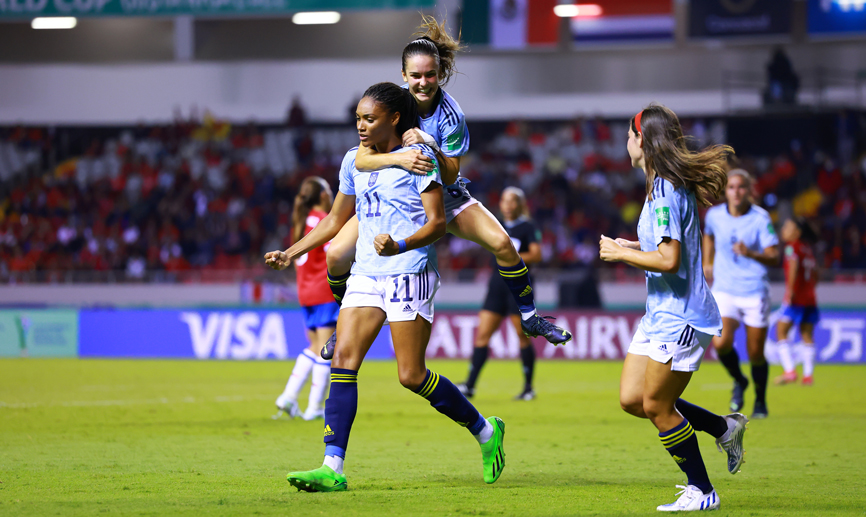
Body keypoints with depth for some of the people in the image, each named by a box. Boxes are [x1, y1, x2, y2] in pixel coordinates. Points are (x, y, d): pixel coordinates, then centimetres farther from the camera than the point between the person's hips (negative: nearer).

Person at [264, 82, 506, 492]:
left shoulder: (417, 157, -6)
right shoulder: (354, 161, 14)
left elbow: (437, 222, -11)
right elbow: (334, 221, 25)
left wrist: (401, 245, -29)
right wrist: (290, 254, 17)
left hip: (410, 274, -6)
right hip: (365, 275, 6)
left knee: (412, 375, -7)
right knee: (343, 358, -11)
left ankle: (485, 430, 16)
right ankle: (332, 469, -16)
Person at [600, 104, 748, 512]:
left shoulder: (665, 192, -19)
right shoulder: (664, 186, 12)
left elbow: (669, 260, -26)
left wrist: (620, 254, -14)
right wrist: (636, 246, 14)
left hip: (680, 317, -10)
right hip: (661, 314, 10)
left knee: (657, 405, -4)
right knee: (631, 399, 9)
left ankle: (701, 492, 7)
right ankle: (725, 428, 19)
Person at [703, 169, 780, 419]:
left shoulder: (761, 218, -10)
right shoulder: (714, 215, -1)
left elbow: (774, 257, -16)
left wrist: (750, 253, -34)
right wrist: (707, 262, 20)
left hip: (755, 292, -2)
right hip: (725, 290, 2)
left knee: (755, 353, 2)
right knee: (721, 343, -20)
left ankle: (760, 402, 27)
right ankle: (739, 382, 11)